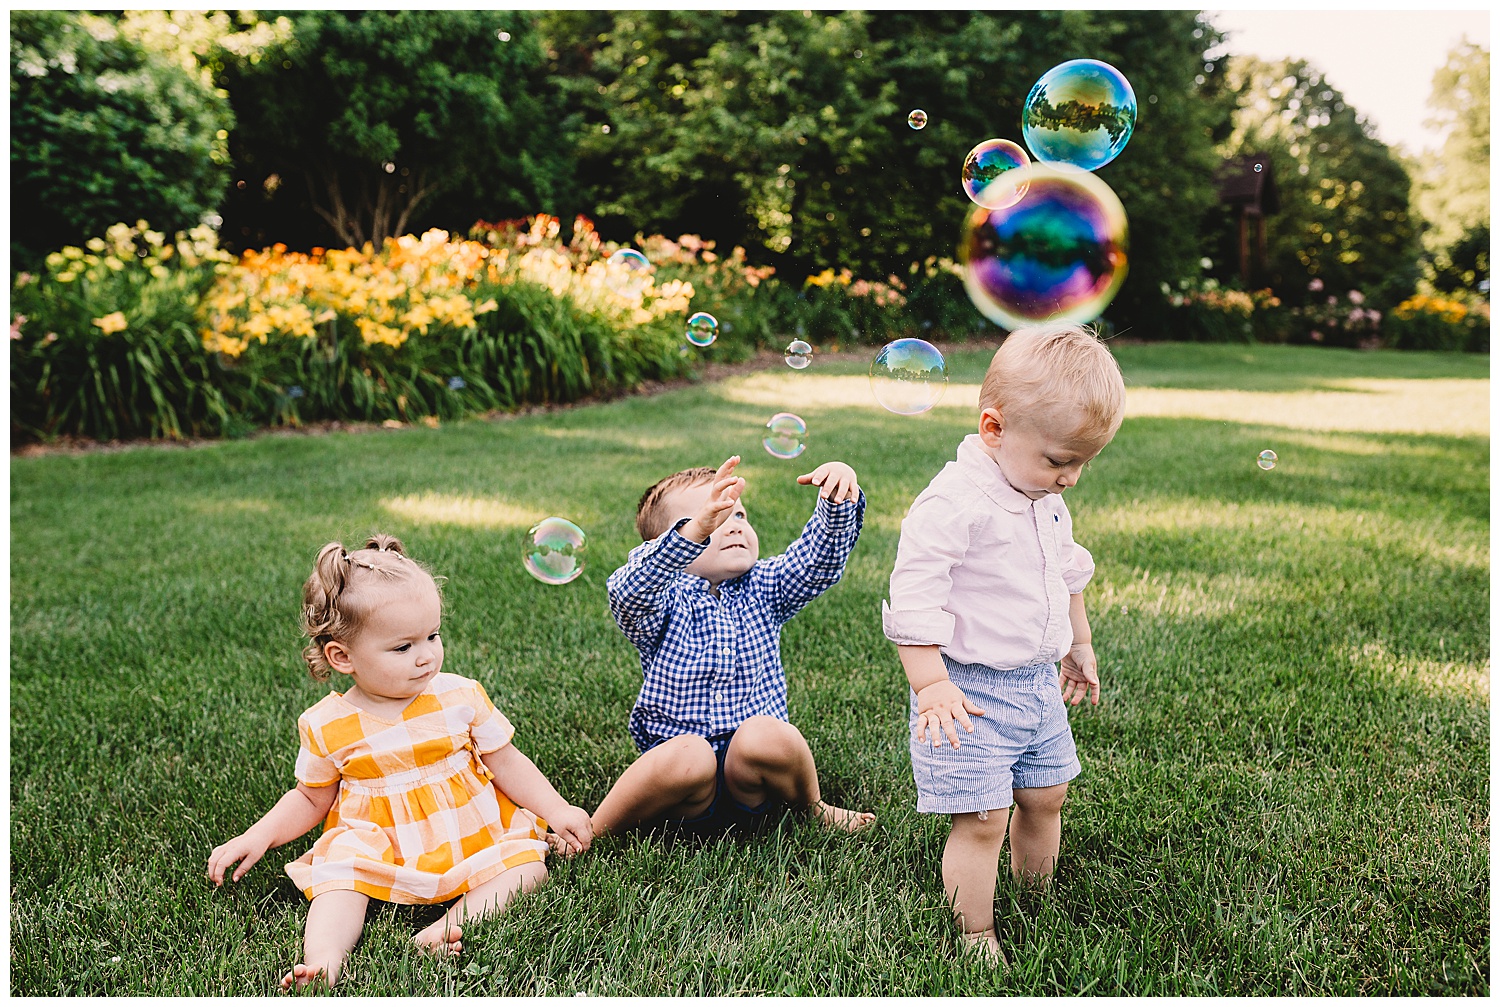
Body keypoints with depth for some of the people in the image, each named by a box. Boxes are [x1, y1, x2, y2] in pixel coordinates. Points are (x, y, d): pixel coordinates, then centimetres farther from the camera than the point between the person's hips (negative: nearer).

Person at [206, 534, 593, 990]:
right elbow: (311, 798, 10)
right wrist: (257, 837, -3)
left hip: (469, 842, 1)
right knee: (338, 871, -28)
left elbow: (505, 762, 6)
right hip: (382, 854, -1)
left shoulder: (461, 697, -3)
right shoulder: (327, 727, -5)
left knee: (527, 859, -19)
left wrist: (557, 811, -1)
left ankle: (455, 922, -31)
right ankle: (321, 961, -40)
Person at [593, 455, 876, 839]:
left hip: (751, 784, 2)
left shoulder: (762, 591, 9)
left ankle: (813, 810, 0)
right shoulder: (664, 601, -2)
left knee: (765, 736, -29)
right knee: (687, 756, -34)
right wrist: (697, 529, -44)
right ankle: (592, 830, -10)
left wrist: (839, 500, -27)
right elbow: (628, 590, -26)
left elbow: (820, 556, -5)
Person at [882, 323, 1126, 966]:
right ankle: (977, 940, 11)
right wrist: (932, 686, -25)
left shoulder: (1047, 502, 5)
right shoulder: (953, 503, -24)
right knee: (982, 818, -6)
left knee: (1045, 796, 19)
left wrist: (1079, 645, 29)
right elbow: (913, 598, -24)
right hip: (972, 690, -8)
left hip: (1039, 683, 9)